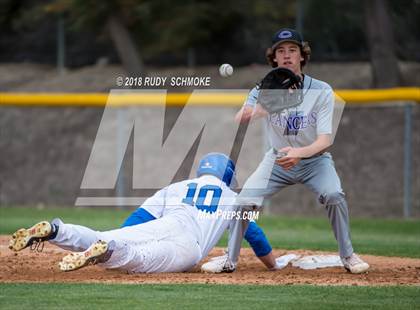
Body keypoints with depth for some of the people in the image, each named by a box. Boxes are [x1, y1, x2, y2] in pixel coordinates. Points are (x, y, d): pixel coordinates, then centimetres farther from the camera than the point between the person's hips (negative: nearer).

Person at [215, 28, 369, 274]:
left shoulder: (321, 91, -18)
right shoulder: (264, 91, -13)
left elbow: (325, 140, -25)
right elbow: (240, 120, -31)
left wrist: (299, 153, -45)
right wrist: (254, 111, -53)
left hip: (315, 159, -2)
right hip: (278, 160, 2)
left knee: (333, 194, -29)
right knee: (244, 200, -16)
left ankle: (348, 256, -10)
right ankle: (230, 260, 2)